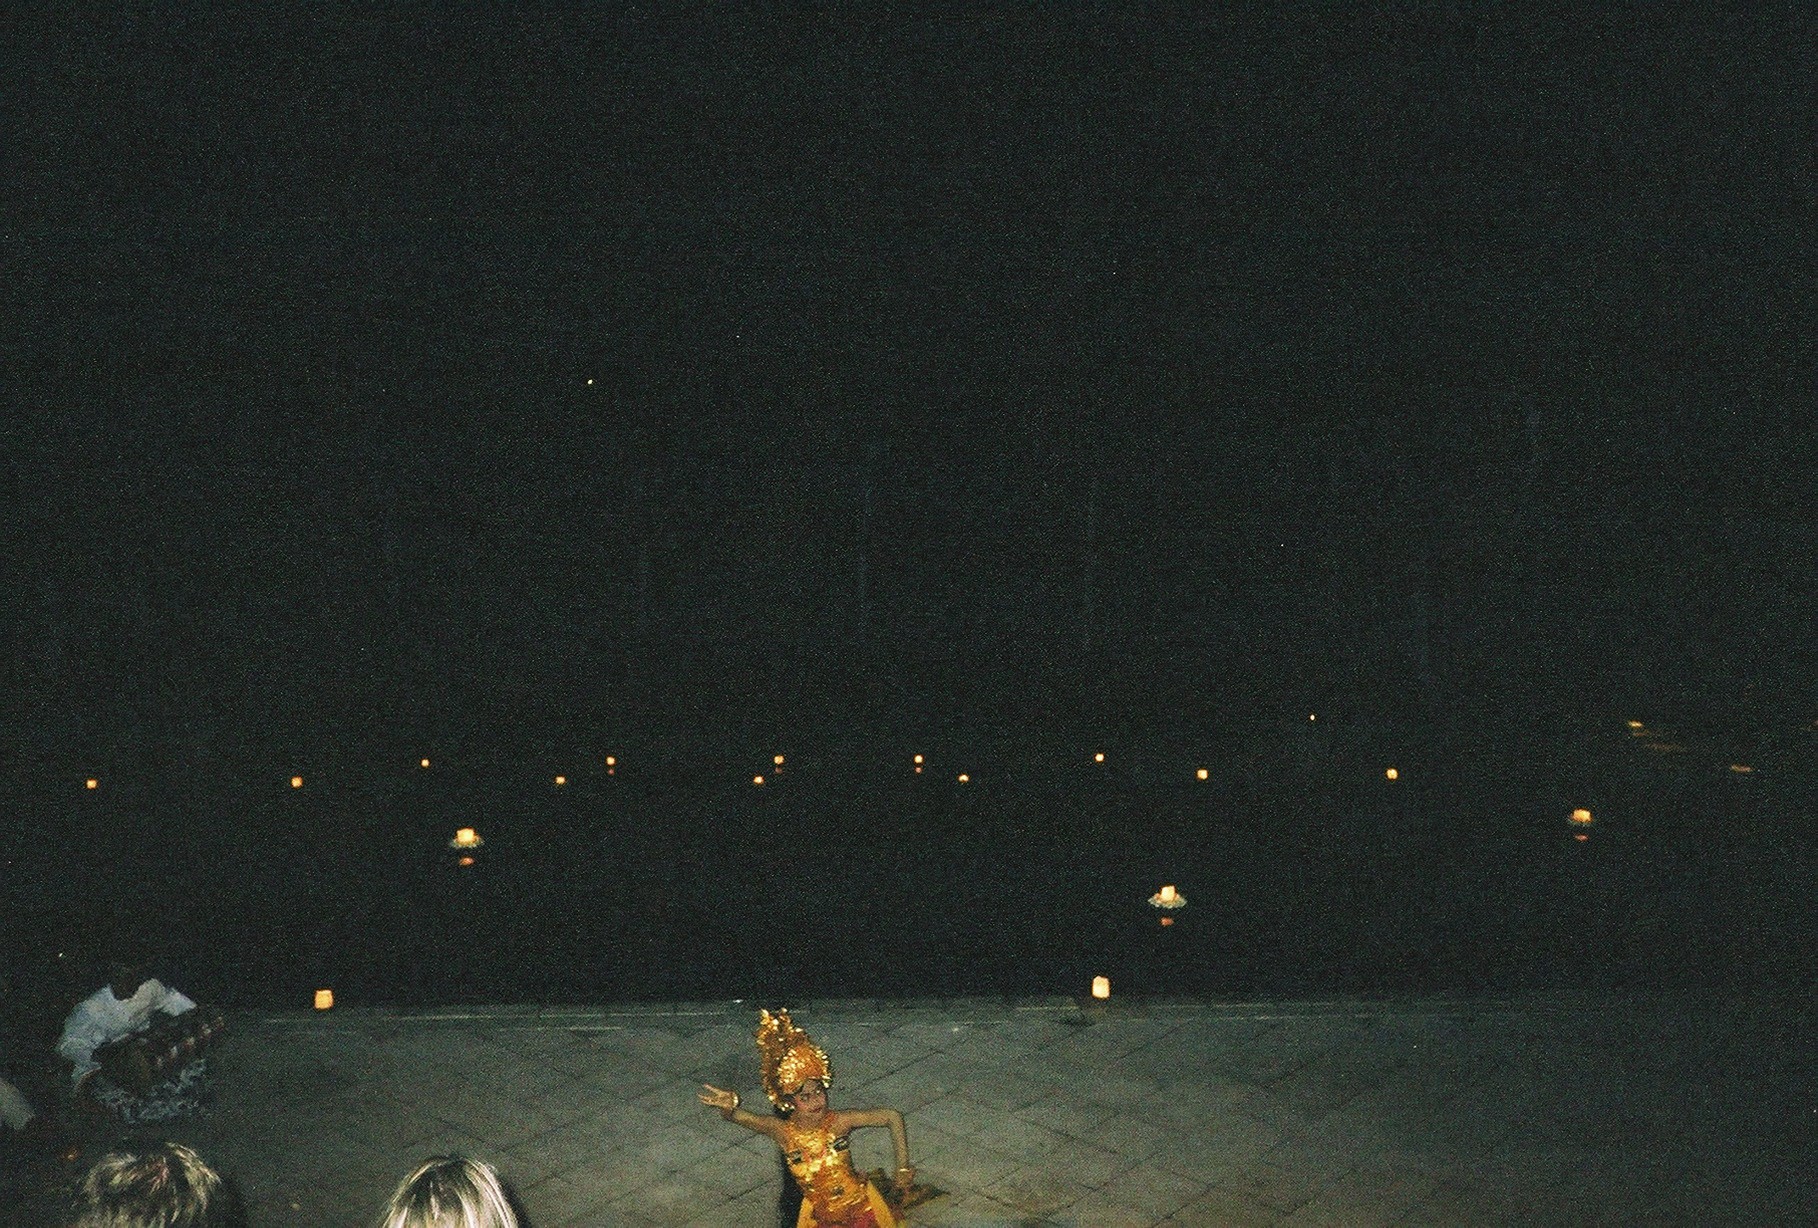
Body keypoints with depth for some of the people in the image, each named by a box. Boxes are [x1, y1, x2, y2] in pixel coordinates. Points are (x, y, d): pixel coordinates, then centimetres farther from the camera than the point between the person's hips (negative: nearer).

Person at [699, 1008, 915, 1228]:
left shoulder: (839, 1121, -22)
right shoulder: (781, 1130, -20)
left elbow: (893, 1117, -17)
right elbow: (737, 1116, -32)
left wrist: (903, 1170, -14)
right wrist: (728, 1107, -57)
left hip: (862, 1208, -1)